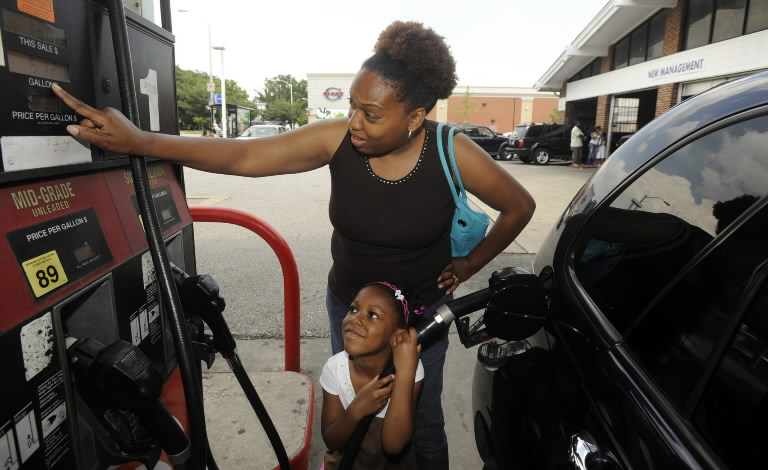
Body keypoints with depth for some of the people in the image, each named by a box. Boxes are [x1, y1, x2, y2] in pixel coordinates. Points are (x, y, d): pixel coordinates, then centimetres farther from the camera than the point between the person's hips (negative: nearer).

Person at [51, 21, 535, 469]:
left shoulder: (452, 154, -22)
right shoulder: (337, 139, -18)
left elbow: (520, 207, -8)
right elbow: (244, 155, -23)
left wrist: (470, 264, -4)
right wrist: (141, 141, -32)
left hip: (422, 311, -2)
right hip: (348, 303, 2)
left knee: (421, 420, 16)